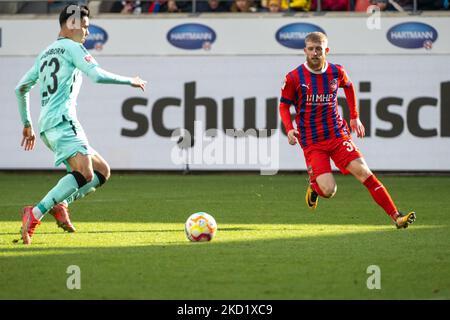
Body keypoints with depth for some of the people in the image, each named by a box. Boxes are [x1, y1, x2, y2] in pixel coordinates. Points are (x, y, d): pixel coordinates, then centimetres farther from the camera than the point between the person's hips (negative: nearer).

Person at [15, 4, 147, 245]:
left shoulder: (45, 54, 26)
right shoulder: (72, 47, 0)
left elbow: (21, 88, 29)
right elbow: (97, 76, -12)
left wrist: (27, 124, 35)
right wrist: (130, 81, 1)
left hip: (47, 125, 9)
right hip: (62, 121, -9)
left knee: (102, 171, 11)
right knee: (85, 174, -26)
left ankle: (60, 204, -6)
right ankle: (35, 214, -35)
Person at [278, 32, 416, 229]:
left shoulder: (336, 72, 1)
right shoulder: (294, 77, -7)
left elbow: (348, 86, 24)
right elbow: (284, 105, 6)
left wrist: (354, 117, 22)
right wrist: (289, 129, -11)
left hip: (337, 135, 2)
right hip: (311, 142, -2)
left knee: (364, 172, -14)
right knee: (328, 190, -16)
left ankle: (396, 217, -13)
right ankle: (314, 185, 23)